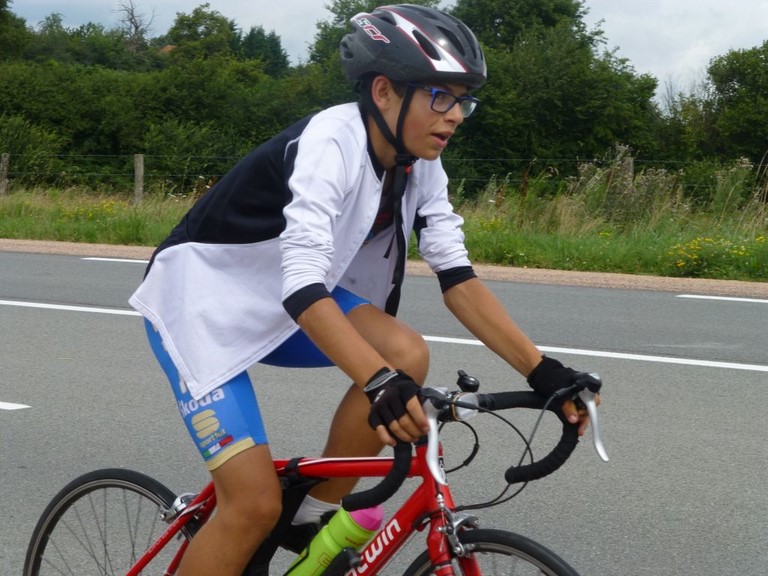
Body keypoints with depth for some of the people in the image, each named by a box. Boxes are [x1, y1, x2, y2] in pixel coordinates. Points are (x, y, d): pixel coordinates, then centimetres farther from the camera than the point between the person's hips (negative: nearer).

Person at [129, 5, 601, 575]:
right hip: (201, 303, -7)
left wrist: (540, 370, -18)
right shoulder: (330, 144, -30)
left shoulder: (420, 168, -6)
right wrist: (381, 382, -55)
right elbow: (302, 285, -41)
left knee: (407, 355, -18)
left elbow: (457, 278, -9)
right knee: (256, 504, -16)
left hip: (275, 305, 7)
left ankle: (317, 518, -1)